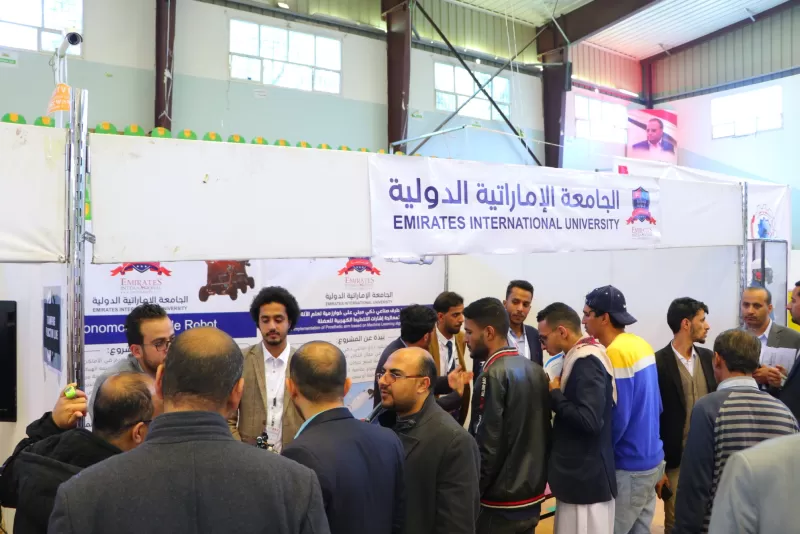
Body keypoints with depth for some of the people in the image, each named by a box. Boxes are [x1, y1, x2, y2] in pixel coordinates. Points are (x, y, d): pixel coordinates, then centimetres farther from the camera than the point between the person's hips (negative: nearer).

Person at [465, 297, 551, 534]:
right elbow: (542, 433, 10)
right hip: (533, 495, 7)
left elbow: (486, 446, -20)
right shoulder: (536, 370, 4)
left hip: (499, 502, -7)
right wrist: (533, 477, 17)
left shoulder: (493, 376, -18)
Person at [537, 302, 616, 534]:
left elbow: (589, 420, -28)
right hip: (579, 475, 9)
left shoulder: (586, 362, -19)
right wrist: (555, 394, 2)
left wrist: (554, 395, -17)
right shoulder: (580, 357, 9)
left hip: (586, 479, -9)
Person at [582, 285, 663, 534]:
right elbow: (654, 405, 12)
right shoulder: (641, 345, 6)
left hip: (629, 466, -9)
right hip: (650, 458, 9)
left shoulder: (615, 352, -20)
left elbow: (617, 417, -21)